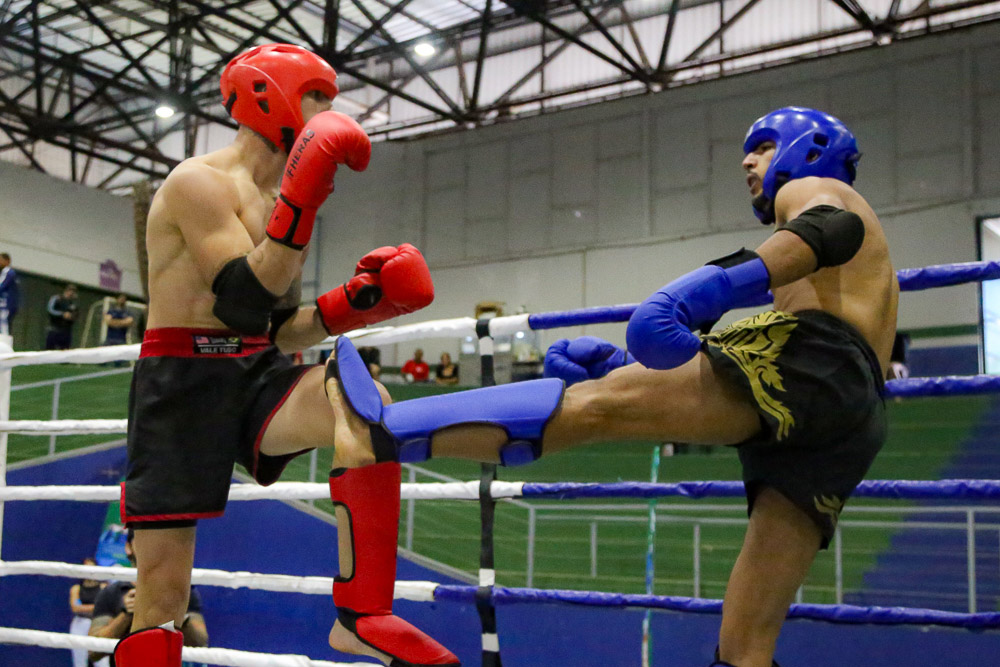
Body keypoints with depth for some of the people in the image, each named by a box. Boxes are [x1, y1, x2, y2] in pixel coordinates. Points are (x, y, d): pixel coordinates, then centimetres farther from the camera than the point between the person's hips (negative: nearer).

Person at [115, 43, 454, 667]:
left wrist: (357, 300, 2)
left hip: (256, 375, 6)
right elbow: (244, 306, -20)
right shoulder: (199, 183, -8)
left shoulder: (277, 203, 16)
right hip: (183, 385, -5)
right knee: (163, 594, -4)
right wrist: (303, 198, -25)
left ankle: (360, 615, -21)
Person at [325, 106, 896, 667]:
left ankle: (383, 432, -33)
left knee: (597, 405, -22)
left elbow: (835, 229, -10)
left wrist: (726, 278, -28)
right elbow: (710, 357, 36)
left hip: (812, 359, -8)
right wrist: (624, 363, 25)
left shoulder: (813, 186, 20)